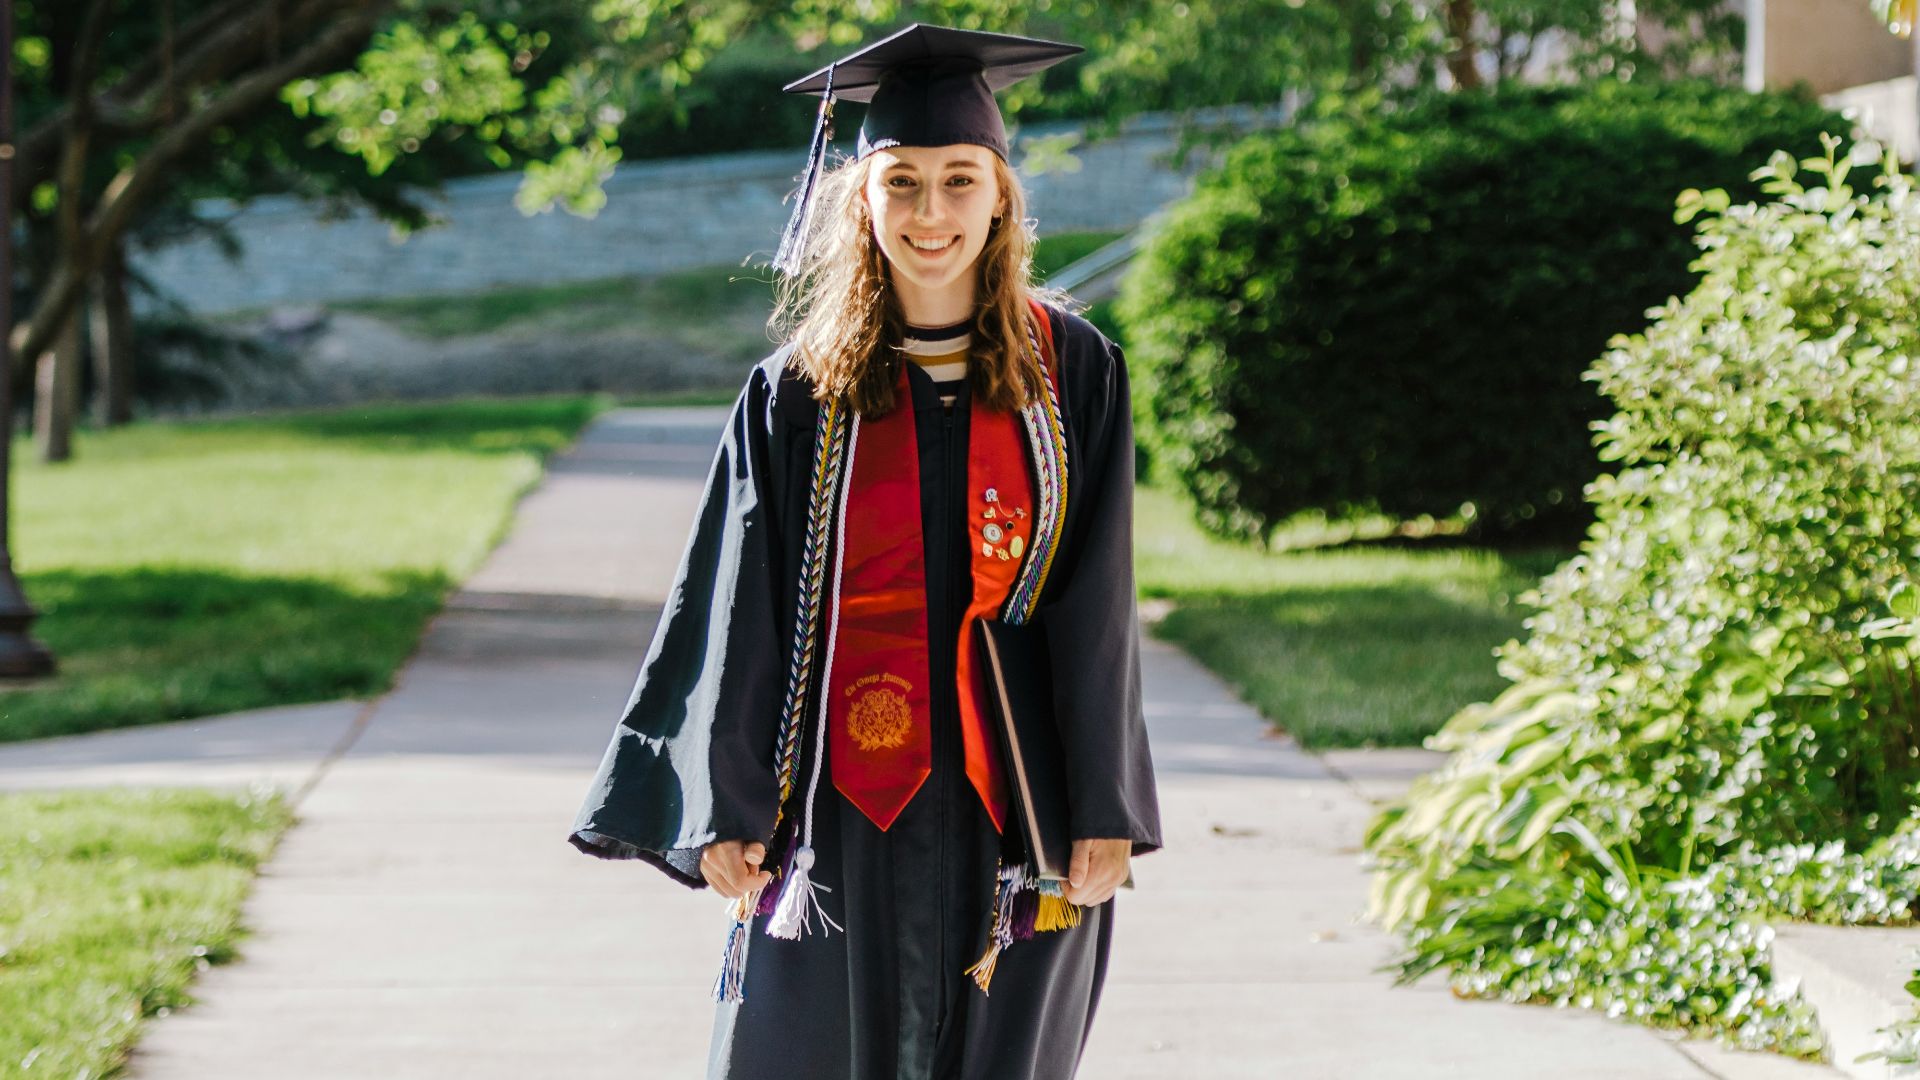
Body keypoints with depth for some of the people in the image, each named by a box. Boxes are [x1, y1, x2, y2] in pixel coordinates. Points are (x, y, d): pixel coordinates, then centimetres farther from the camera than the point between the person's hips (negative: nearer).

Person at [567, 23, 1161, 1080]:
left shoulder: (1072, 373, 2)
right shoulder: (801, 394, 1)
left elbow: (1098, 609, 1)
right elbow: (739, 613, 2)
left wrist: (1104, 812, -3)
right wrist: (728, 811, -2)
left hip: (1017, 792, 0)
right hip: (848, 802, 0)